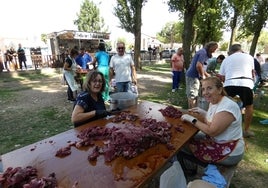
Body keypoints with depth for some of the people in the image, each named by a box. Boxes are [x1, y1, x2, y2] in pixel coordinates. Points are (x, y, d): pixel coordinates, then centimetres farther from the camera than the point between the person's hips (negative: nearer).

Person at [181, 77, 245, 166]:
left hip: (229, 153, -9)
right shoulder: (213, 102, 3)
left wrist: (192, 119, -21)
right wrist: (202, 113, -3)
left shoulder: (227, 106, -26)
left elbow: (212, 131, -29)